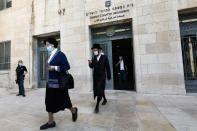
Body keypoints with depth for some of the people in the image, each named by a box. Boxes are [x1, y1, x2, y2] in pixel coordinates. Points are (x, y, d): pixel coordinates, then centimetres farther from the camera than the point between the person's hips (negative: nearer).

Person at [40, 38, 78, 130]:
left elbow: (67, 67, -17)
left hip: (58, 83, -8)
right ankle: (51, 122, 27)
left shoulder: (60, 54, -13)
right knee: (49, 101, 11)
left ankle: (74, 111, 34)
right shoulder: (51, 55, 11)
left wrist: (54, 68, -22)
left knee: (63, 101, 6)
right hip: (50, 83, 8)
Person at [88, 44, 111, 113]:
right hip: (95, 76, 5)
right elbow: (91, 67, 3)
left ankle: (97, 106, 0)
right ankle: (104, 99, 41)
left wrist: (109, 76, -4)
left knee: (100, 90, -8)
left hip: (102, 76, -5)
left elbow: (108, 67, -4)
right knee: (99, 89, 17)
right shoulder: (93, 58, 3)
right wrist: (90, 63, -20)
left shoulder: (104, 57, -7)